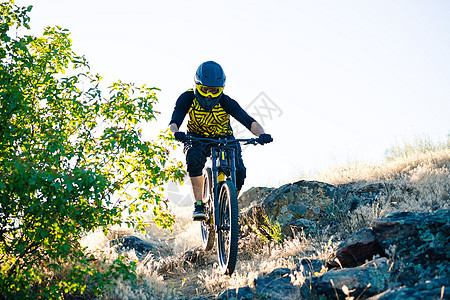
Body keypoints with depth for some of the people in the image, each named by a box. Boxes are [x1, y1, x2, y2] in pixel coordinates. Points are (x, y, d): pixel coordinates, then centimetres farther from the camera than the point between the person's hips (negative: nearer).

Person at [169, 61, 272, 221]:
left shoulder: (226, 102, -23)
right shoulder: (188, 98, -21)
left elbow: (248, 121, -31)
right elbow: (174, 122, -30)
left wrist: (261, 134, -52)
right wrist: (176, 133, -55)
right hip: (198, 140, 0)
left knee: (239, 171, -23)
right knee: (194, 157, -36)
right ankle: (199, 205, -27)